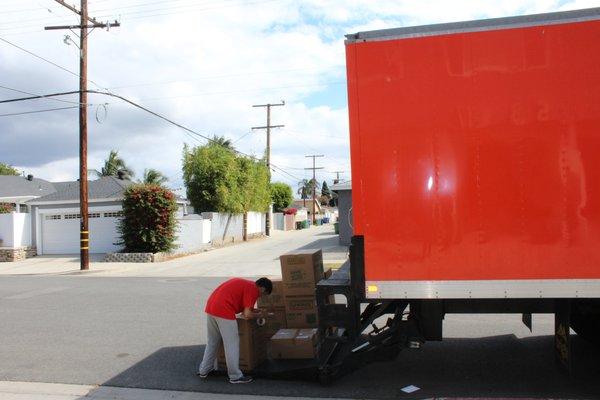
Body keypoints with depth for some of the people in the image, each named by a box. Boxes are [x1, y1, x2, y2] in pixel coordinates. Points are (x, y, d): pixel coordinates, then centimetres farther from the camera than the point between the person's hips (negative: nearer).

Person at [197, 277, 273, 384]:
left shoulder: (244, 283, 22)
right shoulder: (253, 289, -4)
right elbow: (247, 315, -9)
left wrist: (251, 310, 28)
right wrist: (258, 315, 10)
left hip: (210, 307, 9)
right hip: (224, 311, -9)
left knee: (212, 342, 22)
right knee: (232, 344, 2)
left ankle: (204, 370, 33)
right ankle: (235, 376, 10)